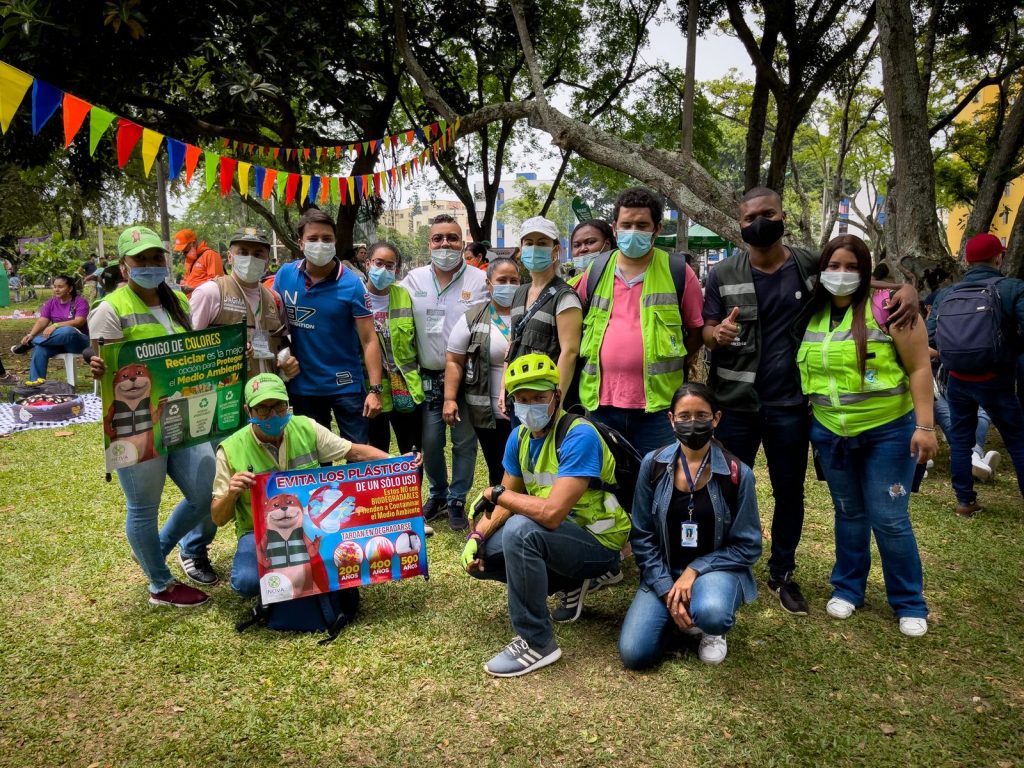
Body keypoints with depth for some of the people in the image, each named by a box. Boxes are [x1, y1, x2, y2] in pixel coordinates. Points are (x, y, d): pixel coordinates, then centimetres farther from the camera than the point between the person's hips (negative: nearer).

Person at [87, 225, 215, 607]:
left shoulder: (179, 302, 11)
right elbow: (107, 369, -13)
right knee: (144, 508, 7)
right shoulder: (110, 310, -9)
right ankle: (161, 586, 26)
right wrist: (98, 370, -35)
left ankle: (156, 550, 35)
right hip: (136, 427, -6)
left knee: (207, 496, 8)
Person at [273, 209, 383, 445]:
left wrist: (375, 389, -19)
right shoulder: (285, 276, -3)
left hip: (346, 385, -3)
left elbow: (369, 339, -13)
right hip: (302, 386, 3)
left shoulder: (351, 284, -11)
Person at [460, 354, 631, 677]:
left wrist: (496, 493, -20)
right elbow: (509, 502, 7)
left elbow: (551, 513, -35)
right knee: (480, 555, 3)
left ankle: (537, 643, -18)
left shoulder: (579, 436, -26)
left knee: (520, 529, -33)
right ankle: (570, 584, 15)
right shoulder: (520, 437, 0)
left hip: (598, 542, -9)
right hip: (557, 534, 9)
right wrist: (477, 537, -11)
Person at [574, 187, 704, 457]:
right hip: (600, 403, 3)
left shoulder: (679, 273, 0)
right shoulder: (595, 272, 8)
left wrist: (672, 367, 3)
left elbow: (697, 329, 7)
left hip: (658, 404, -3)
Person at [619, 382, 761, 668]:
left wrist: (695, 570, -16)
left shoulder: (737, 473, -10)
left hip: (716, 568, -2)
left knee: (711, 613, -37)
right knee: (634, 654, -15)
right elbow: (642, 536, -2)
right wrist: (667, 590, -12)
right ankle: (677, 613, 16)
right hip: (663, 572, 2)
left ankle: (712, 631, 3)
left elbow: (747, 546, -5)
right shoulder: (653, 465, -7)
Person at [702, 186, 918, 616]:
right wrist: (718, 334, -27)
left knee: (790, 491, 13)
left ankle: (782, 574, 31)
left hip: (789, 404, 2)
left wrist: (905, 287, -8)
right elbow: (704, 333, -2)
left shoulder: (812, 266, 0)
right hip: (735, 404, -1)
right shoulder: (723, 275, -3)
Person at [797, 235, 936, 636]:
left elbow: (919, 367, -11)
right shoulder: (812, 313, 2)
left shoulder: (887, 307, -12)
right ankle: (847, 588, 31)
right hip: (830, 434, 4)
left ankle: (910, 603, 19)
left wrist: (925, 426, -16)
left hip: (888, 431, -4)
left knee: (889, 519, 1)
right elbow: (805, 370, 13)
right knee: (848, 514, 16)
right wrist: (807, 425, 12)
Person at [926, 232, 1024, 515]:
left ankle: (965, 500, 19)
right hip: (995, 380, -3)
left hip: (958, 379, 4)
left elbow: (931, 338, -2)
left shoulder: (945, 294, 2)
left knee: (960, 439, 14)